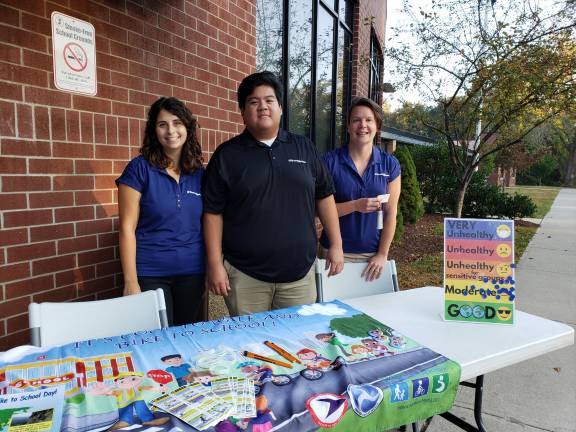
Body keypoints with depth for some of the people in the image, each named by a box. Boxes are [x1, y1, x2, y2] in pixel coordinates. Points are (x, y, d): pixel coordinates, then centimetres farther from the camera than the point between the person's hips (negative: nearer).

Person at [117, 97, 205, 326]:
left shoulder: (199, 173, 5)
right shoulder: (140, 168, -6)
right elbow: (127, 227, -8)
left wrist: (210, 268, 7)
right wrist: (131, 281, -11)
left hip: (192, 273, 4)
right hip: (150, 274, -4)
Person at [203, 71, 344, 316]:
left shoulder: (304, 148, 6)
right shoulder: (227, 155, 0)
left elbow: (324, 196, 9)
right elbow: (213, 212, -1)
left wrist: (336, 245, 5)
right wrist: (214, 264, -5)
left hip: (299, 272, 2)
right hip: (245, 276, -2)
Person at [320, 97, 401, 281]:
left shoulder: (390, 164, 1)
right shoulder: (330, 161, -6)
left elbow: (390, 213, 0)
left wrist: (382, 254, -5)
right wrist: (355, 205, -21)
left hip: (373, 254, 2)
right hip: (336, 252, -2)